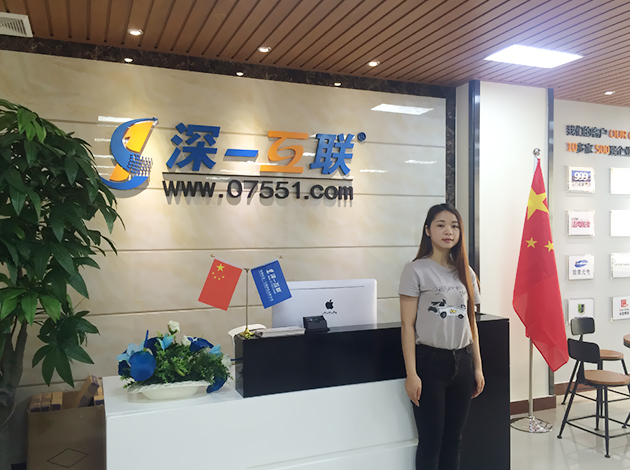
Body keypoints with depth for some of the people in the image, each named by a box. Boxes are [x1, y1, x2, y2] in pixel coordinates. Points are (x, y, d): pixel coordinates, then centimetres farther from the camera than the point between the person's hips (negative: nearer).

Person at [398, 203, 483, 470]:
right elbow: (407, 325, -10)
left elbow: (471, 323, 13)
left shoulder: (466, 273, 9)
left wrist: (477, 367, 11)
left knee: (453, 439, 13)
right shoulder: (416, 270, -7)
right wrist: (411, 374, -14)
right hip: (429, 360, -5)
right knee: (430, 440, 3)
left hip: (462, 361, 5)